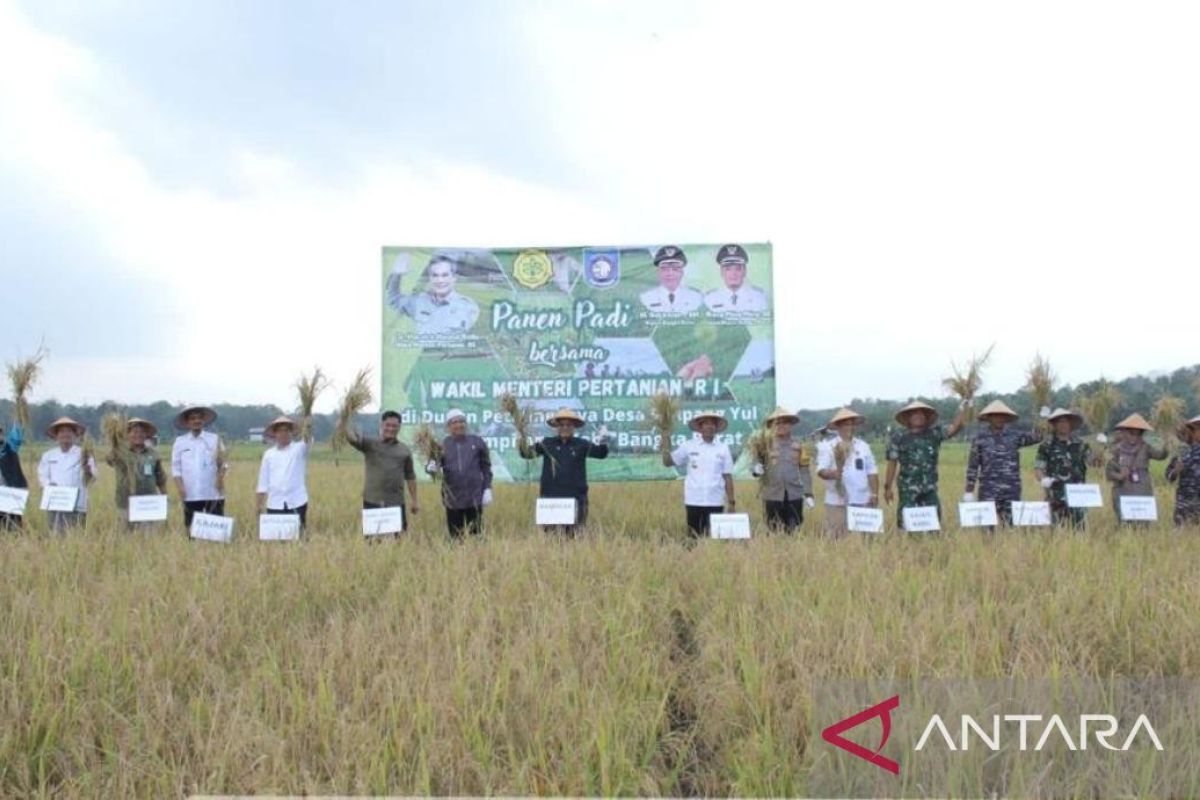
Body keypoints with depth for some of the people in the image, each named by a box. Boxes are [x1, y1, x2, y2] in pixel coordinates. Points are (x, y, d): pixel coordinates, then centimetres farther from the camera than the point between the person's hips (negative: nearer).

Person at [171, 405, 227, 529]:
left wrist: (221, 475, -15)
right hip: (190, 495, 1)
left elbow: (223, 463, 5)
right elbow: (176, 467, 7)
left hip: (213, 494, -1)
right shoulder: (180, 441, 8)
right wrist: (179, 486, -5)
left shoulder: (214, 439, 6)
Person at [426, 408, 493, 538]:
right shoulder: (443, 445, 4)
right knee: (455, 537, 5)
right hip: (452, 500, 1)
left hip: (474, 498, 0)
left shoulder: (477, 442, 5)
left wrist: (487, 489, 1)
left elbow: (486, 467, 9)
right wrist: (431, 468, -23)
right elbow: (433, 465, 1)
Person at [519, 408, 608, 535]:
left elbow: (600, 453, -5)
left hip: (576, 497, 0)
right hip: (550, 498, 0)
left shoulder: (581, 445, 6)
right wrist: (523, 443, -23)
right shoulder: (547, 444, 7)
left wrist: (602, 444, -28)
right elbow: (527, 453, 0)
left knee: (575, 534, 3)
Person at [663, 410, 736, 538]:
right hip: (693, 502, 0)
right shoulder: (688, 446, 4)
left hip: (716, 502, 0)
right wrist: (665, 444, -8)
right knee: (693, 537, 3)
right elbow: (667, 462, 5)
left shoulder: (723, 448, 5)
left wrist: (731, 502, 3)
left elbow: (728, 477, 6)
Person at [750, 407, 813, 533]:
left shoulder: (798, 446, 9)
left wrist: (808, 494, 0)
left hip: (794, 497, 1)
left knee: (794, 532, 0)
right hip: (773, 497, -1)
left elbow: (805, 471, 8)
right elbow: (754, 467, 3)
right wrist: (756, 469, -21)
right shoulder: (766, 445, 6)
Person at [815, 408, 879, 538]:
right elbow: (821, 471, -9)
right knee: (837, 539, -6)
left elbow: (872, 472, 17)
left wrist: (874, 494, 7)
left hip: (863, 502, 4)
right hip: (837, 503, -4)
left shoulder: (864, 446, 16)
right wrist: (832, 474, -31)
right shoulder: (827, 446, 2)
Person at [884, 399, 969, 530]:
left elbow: (953, 429, -6)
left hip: (930, 489, 3)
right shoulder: (899, 437, 2)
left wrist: (962, 410, -18)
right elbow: (892, 463, 1)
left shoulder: (934, 434, 8)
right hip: (908, 489, -3)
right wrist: (887, 487, -1)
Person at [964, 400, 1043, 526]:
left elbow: (1036, 437, -6)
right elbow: (972, 466, 4)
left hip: (1011, 491, 2)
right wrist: (969, 491, 1)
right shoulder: (980, 438, 3)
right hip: (988, 492, -2)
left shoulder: (1014, 435, 7)